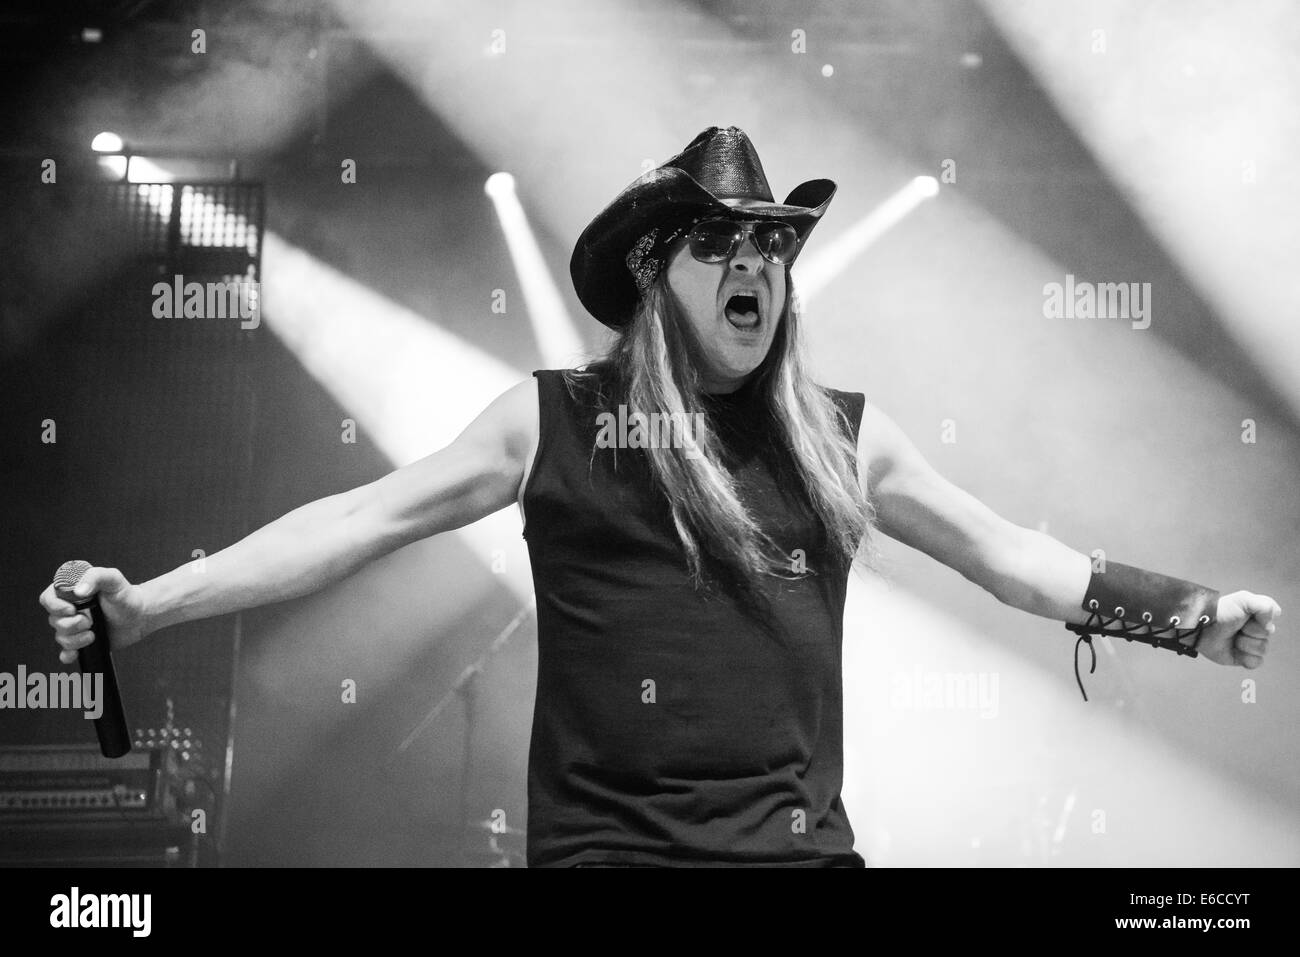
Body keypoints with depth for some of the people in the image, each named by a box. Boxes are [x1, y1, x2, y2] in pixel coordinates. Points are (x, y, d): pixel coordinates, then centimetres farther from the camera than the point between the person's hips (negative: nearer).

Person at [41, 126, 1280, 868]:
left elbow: (1008, 553, 14)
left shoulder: (843, 435, 9)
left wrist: (1193, 612, 9)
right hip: (607, 843, -2)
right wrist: (151, 603, -6)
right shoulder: (552, 419, 2)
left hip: (802, 840, 2)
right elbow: (366, 518, 0)